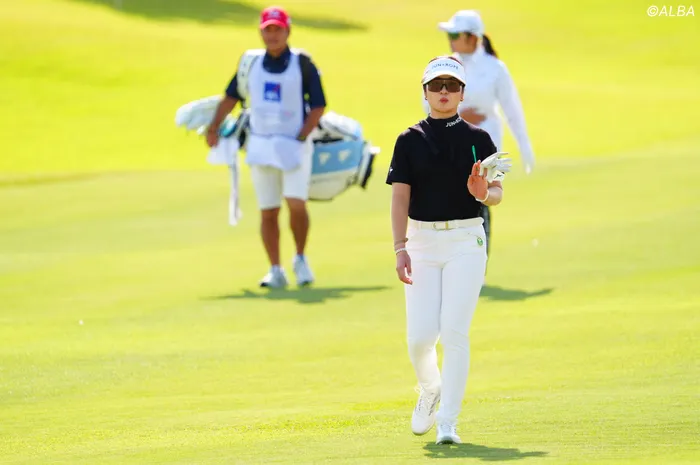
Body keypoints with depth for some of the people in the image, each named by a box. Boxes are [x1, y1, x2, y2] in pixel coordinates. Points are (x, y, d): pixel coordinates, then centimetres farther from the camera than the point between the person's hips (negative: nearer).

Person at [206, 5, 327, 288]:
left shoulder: (302, 63, -3)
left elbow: (318, 106, -2)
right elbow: (232, 96, 14)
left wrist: (301, 138, -12)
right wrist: (214, 127, 2)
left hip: (294, 146, -3)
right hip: (260, 146, 3)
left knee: (296, 204, -15)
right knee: (268, 211, 2)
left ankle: (300, 260, 7)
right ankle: (275, 271, 10)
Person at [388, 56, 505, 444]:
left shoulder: (477, 139, 5)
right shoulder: (410, 140, 6)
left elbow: (497, 193, 3)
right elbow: (400, 196, 0)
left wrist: (482, 193, -21)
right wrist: (400, 248, -10)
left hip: (466, 241, -1)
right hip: (422, 241, 1)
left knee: (454, 332, -10)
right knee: (420, 335, -6)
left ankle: (448, 423, -6)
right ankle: (429, 391, 26)